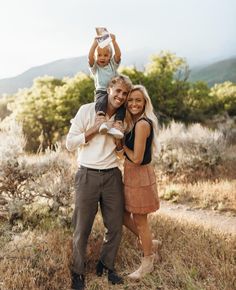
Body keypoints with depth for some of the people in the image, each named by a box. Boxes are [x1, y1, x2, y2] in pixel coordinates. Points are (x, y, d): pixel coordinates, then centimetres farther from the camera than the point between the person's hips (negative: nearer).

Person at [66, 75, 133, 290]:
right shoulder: (87, 110, -4)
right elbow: (70, 143, -5)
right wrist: (94, 129, -15)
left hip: (112, 175, 4)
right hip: (88, 175, -4)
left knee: (115, 226, 9)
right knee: (82, 228, 4)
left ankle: (107, 266, 31)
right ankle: (78, 272, 23)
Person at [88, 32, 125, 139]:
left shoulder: (113, 64, 17)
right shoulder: (95, 67, 13)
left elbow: (118, 54, -2)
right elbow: (90, 57, -7)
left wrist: (113, 41, -14)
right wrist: (95, 43, -13)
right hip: (101, 92, -2)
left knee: (122, 104, -28)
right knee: (101, 102, -36)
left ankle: (117, 125, -44)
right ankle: (101, 122, -57)